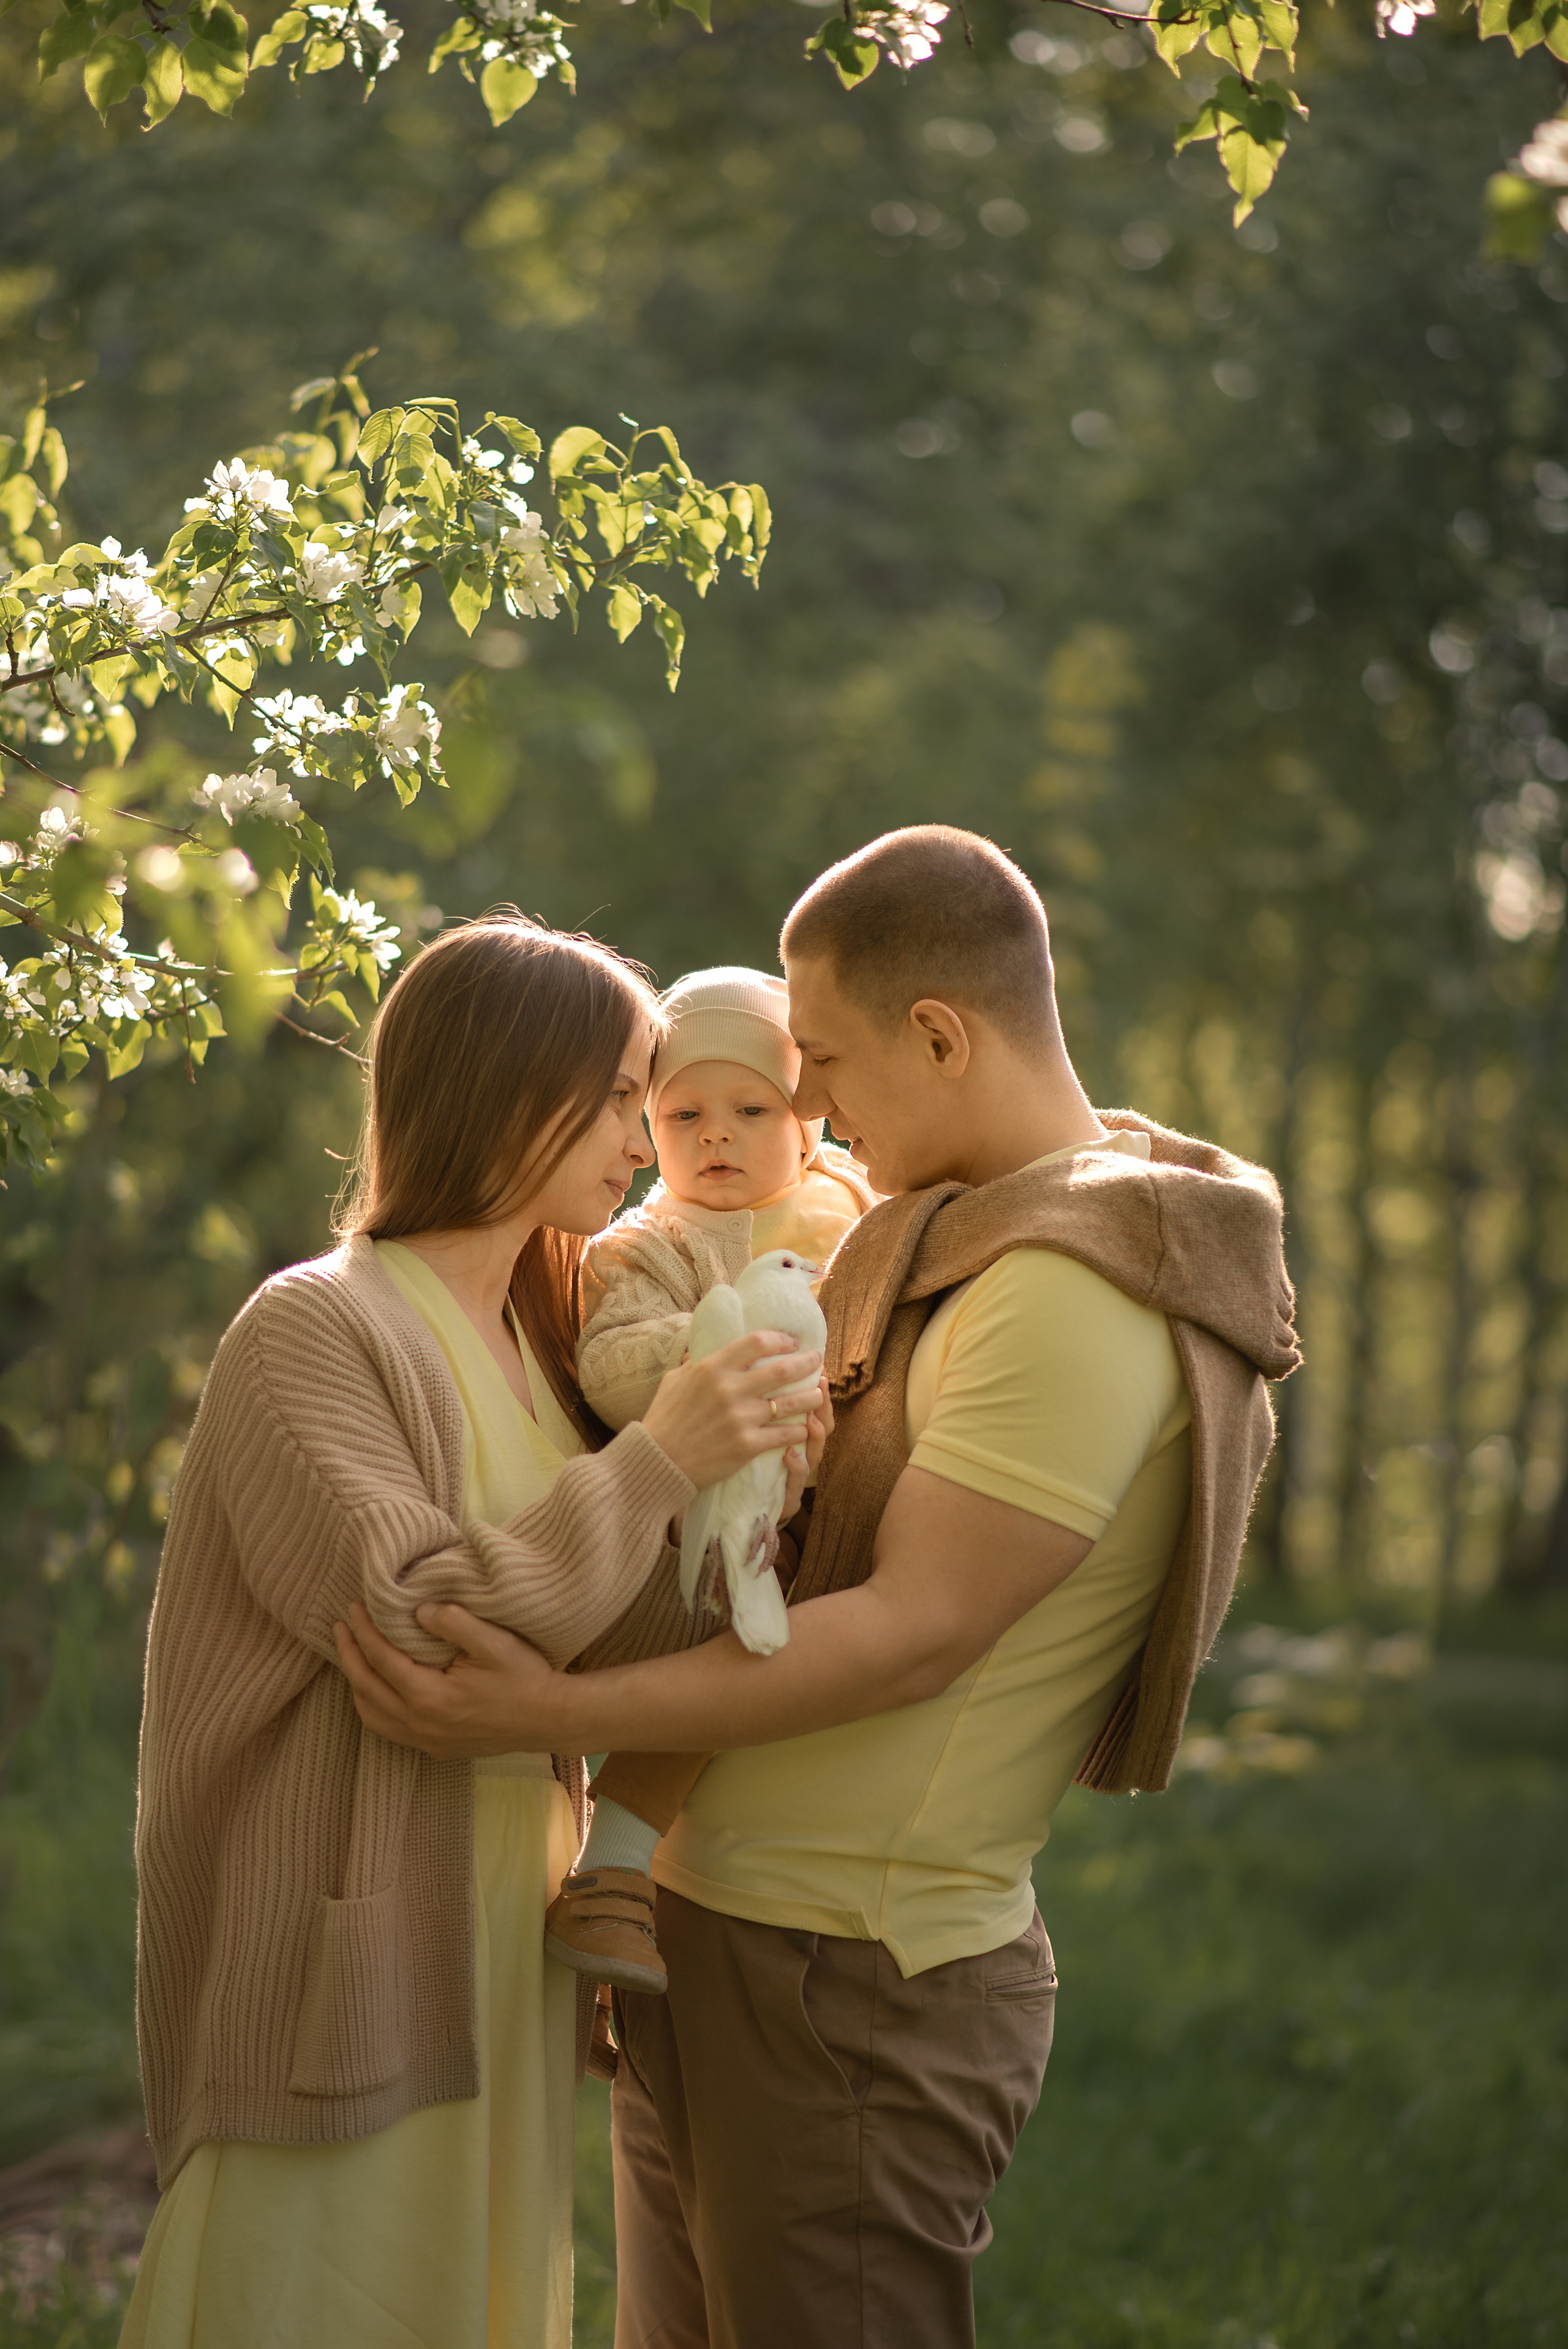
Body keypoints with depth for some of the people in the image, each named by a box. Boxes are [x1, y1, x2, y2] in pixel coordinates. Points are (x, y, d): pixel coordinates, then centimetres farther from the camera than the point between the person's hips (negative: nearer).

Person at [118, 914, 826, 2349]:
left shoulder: (537, 1340, 13)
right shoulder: (313, 1332, -11)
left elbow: (598, 1656, 13)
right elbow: (418, 1627, -22)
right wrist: (657, 1464, -21)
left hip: (510, 1955, 8)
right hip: (344, 1963, -8)